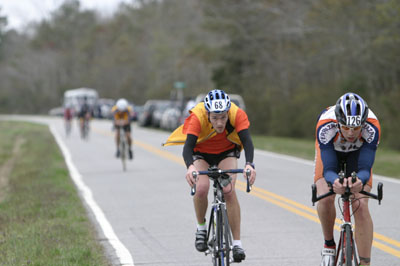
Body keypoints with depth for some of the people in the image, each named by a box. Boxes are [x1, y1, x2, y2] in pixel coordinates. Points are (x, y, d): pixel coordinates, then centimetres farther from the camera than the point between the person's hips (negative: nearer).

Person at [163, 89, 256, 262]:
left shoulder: (237, 114, -32)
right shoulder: (197, 117, -35)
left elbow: (247, 141, -41)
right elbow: (188, 146, -43)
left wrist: (249, 164, -60)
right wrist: (190, 167, -63)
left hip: (227, 152, 1)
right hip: (201, 153, -1)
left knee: (229, 191, -21)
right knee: (201, 188, -27)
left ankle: (237, 243, -14)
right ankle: (201, 228, 0)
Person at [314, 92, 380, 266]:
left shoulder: (372, 127, -38)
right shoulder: (325, 127, -40)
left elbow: (365, 168, -38)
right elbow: (328, 169, -38)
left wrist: (360, 181, -61)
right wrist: (334, 182, -62)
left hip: (358, 153, 0)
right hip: (330, 153, 0)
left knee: (361, 206, -18)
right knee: (325, 198, -25)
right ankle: (329, 245, 0)